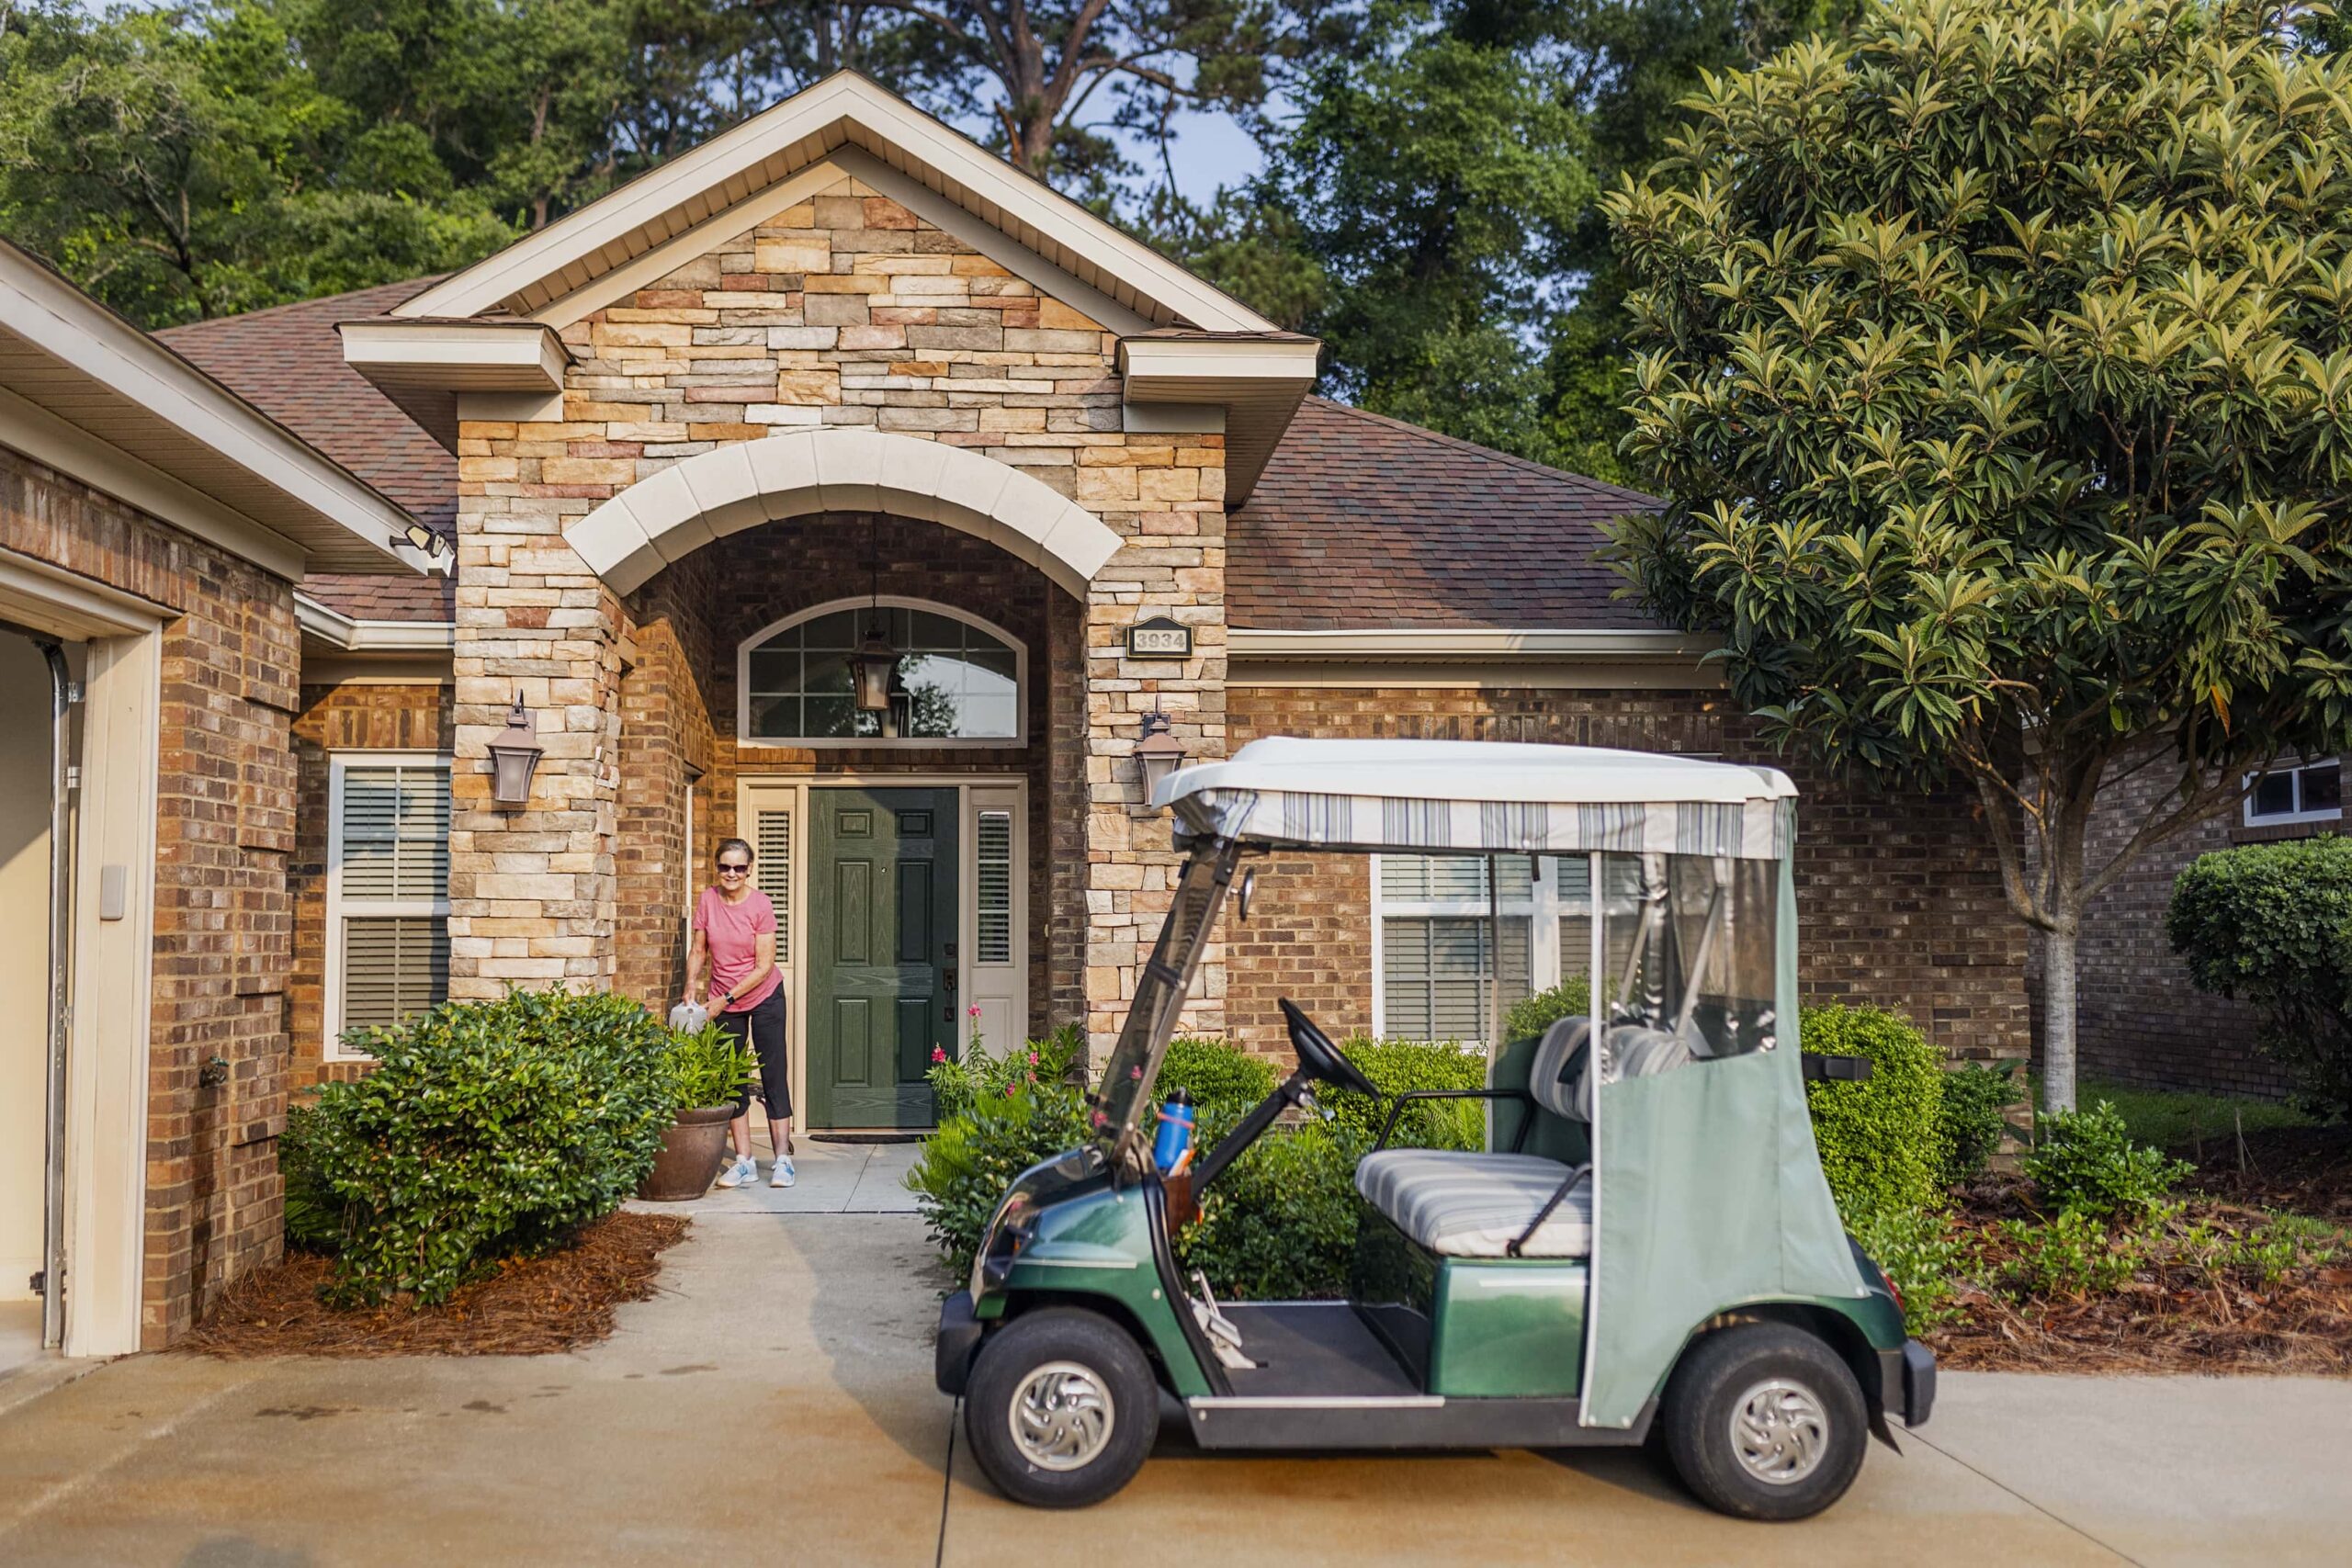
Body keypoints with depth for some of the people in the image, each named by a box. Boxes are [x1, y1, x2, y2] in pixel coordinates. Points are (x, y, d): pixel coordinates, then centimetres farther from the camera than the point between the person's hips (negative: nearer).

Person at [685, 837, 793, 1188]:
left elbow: (764, 966, -16)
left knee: (773, 1075, -3)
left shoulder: (761, 905, -16)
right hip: (723, 1002, 4)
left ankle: (782, 1160, 1)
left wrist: (726, 999, -18)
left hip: (764, 997, -4)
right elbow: (698, 950, 2)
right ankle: (744, 1161, 13)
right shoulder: (707, 900, -5)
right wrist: (692, 984, -16)